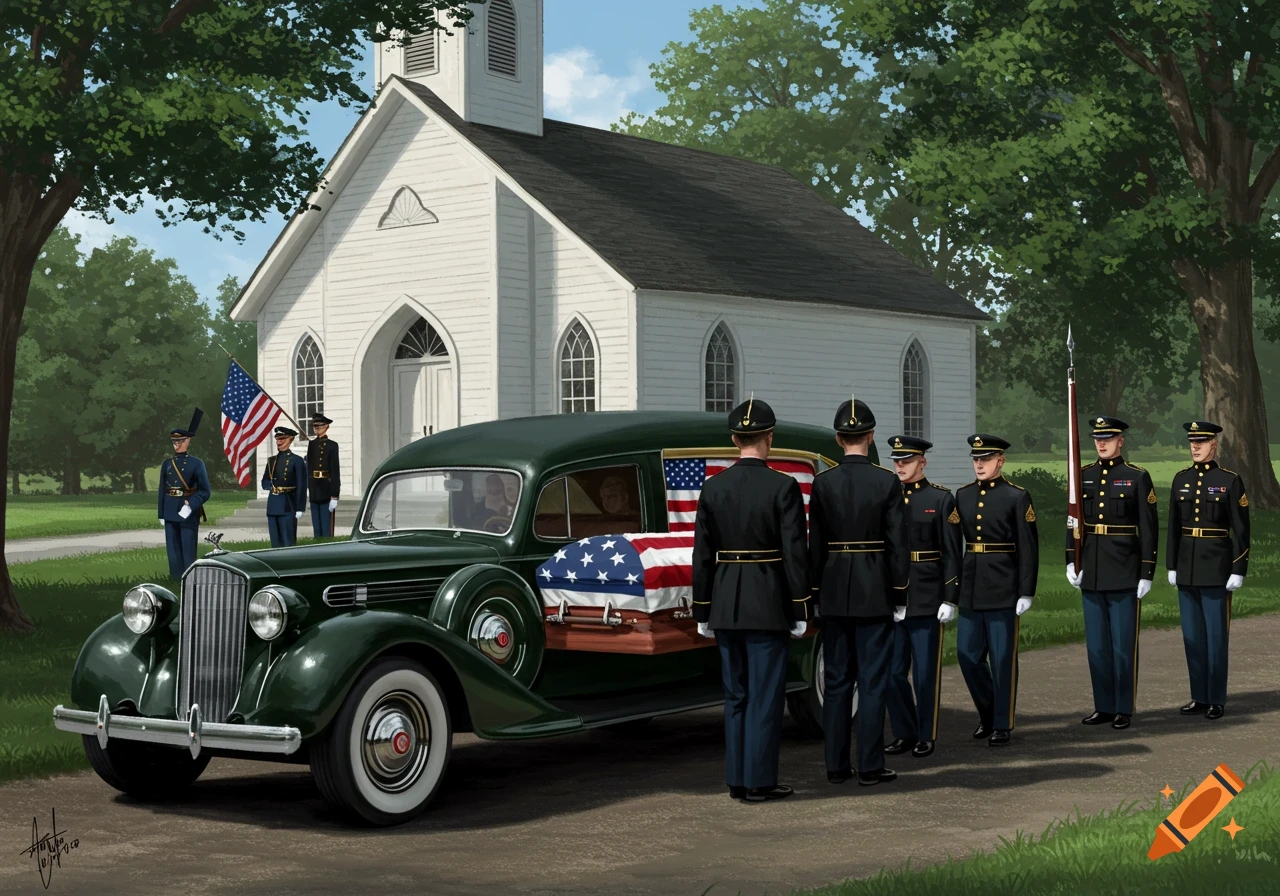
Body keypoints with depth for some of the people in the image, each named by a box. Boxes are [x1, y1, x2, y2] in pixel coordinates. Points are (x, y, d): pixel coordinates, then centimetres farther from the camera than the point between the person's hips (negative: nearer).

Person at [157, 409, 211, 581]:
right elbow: (162, 490, 11)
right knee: (173, 550, 6)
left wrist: (190, 506, -19)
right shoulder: (167, 463, 9)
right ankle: (177, 581, 14)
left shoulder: (196, 463, -2)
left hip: (189, 512, -4)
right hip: (170, 512, 4)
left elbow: (205, 491, -6)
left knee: (188, 551, -1)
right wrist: (161, 514, 7)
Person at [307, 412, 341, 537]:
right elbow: (309, 468, 13)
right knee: (316, 527, 8)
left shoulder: (332, 445, -5)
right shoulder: (311, 445, 11)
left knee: (326, 527, -4)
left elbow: (335, 471, -9)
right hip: (314, 490, 5)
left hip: (326, 491, -5)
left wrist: (334, 496, -14)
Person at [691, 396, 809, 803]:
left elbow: (702, 555, 4)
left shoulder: (713, 488, 2)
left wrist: (702, 612, 11)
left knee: (736, 696, 12)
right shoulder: (783, 487, -10)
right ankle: (759, 781, 3)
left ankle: (737, 779, 15)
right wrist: (800, 611, -4)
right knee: (766, 695, 1)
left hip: (725, 607, 4)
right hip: (769, 608, -4)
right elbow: (794, 554, -11)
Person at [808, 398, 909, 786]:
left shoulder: (823, 483, -1)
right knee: (872, 681, 2)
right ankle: (870, 766, 4)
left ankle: (836, 765, 11)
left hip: (834, 593, 3)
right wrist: (900, 596, 2)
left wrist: (816, 594, 9)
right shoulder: (887, 482, -7)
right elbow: (898, 544, -6)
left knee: (836, 680, 8)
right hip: (875, 593, -2)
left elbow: (815, 545, 1)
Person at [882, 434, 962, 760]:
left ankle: (926, 736, 14)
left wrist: (950, 599, -9)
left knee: (926, 672, 3)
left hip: (927, 599, -4)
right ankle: (904, 733, 19)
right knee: (893, 671, 6)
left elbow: (952, 553, -4)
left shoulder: (941, 499, -2)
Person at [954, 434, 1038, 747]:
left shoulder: (1017, 497, -4)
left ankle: (1002, 724, 12)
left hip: (1003, 591, -5)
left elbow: (1029, 548, -6)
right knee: (968, 655, 7)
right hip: (970, 589, 5)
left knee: (1002, 658, 2)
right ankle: (987, 713, 25)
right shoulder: (963, 496, 10)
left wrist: (1026, 592, -10)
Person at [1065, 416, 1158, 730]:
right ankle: (1104, 706, 18)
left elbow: (1149, 528, -5)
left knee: (1123, 644, 1)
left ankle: (1124, 709, 10)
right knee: (1096, 644, 9)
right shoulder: (1083, 476, 9)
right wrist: (1071, 562, 2)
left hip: (1124, 574, -4)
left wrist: (1147, 573, -8)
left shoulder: (1137, 477, -4)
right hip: (1091, 574, 4)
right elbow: (1073, 522, 11)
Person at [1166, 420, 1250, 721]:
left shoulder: (1230, 480, -7)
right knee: (1193, 634, 8)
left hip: (1216, 568, -5)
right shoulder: (1181, 479, 8)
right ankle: (1200, 697, 16)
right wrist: (1171, 566, 8)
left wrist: (1238, 571, -11)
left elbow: (1241, 530, -7)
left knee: (1215, 634, -1)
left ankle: (1217, 700, 7)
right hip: (1187, 567, 5)